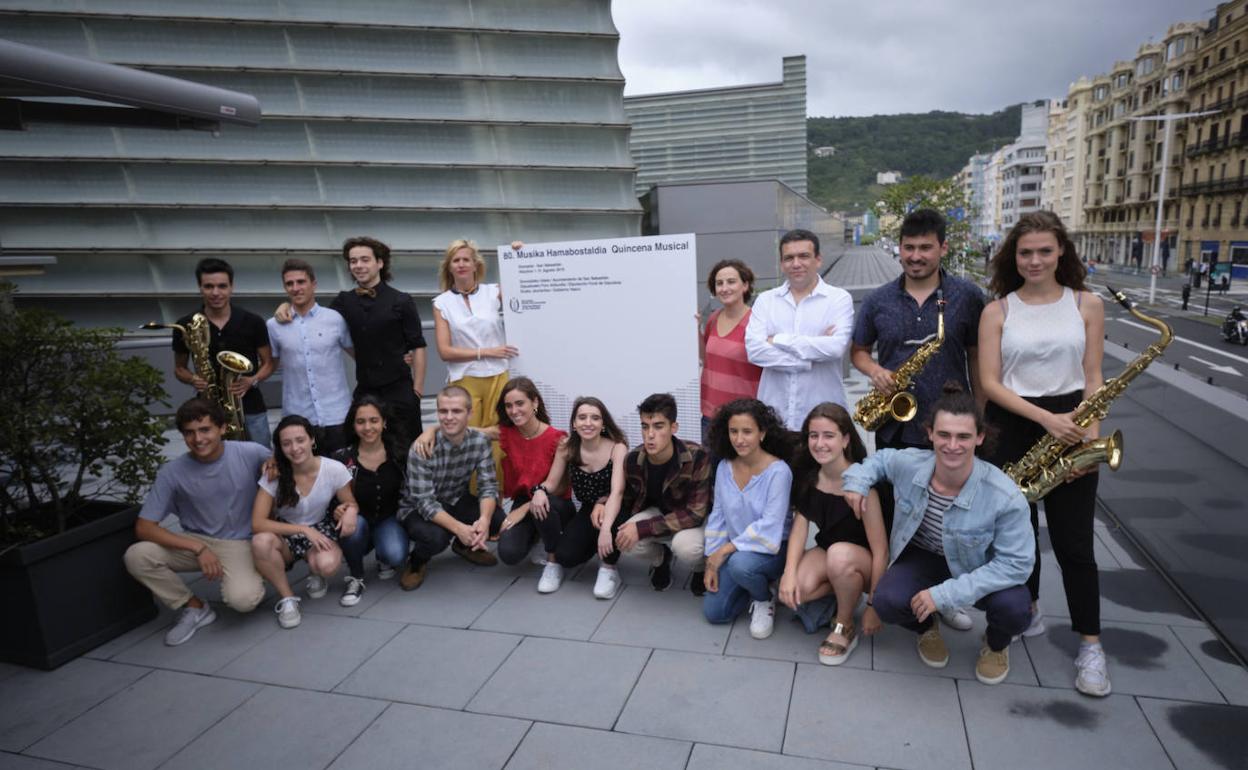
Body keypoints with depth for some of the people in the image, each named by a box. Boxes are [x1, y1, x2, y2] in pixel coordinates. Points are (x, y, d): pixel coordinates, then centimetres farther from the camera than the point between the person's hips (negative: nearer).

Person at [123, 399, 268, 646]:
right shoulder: (172, 472, -12)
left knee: (242, 600, -30)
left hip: (238, 543, -3)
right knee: (136, 556, -23)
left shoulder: (251, 453, -15)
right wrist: (198, 548, -23)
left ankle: (250, 581, 10)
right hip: (195, 542, 3)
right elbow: (143, 527, -13)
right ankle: (194, 608, 0)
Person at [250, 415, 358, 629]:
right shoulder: (273, 474, -17)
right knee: (260, 542, -35)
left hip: (320, 532, 0)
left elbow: (351, 503, -3)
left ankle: (316, 576, 6)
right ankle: (287, 597, -10)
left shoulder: (334, 469, -17)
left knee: (327, 564, -35)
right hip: (284, 535, 1)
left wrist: (350, 510, -29)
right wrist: (303, 529, -28)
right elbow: (257, 523, -20)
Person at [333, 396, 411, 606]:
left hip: (388, 520, 1)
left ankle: (383, 559, 13)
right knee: (353, 523, -35)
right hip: (356, 526, 0)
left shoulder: (398, 452, -10)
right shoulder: (343, 458, -14)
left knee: (396, 556, -29)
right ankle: (355, 578, -6)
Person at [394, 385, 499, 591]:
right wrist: (459, 528, -41)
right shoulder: (422, 449, -27)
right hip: (417, 509, -4)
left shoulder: (480, 441, -15)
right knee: (435, 536, -36)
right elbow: (425, 503, -28)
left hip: (456, 502, 4)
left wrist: (484, 519, -37)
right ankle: (417, 562, 2)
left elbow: (488, 486, -16)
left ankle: (466, 545, 13)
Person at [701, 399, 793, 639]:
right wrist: (711, 561, -3)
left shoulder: (778, 471, -21)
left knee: (740, 563, -37)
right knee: (713, 611, -3)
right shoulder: (724, 467, -3)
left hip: (771, 548, -5)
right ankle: (754, 585, 24)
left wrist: (727, 549, -23)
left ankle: (764, 599, -2)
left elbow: (770, 526, -26)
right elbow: (717, 516, 2)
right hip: (734, 551, 5)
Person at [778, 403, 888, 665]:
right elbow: (800, 525, -9)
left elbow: (880, 549, -24)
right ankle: (846, 591, 6)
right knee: (797, 589, -27)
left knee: (840, 554, -38)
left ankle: (845, 628, -11)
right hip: (827, 551, 4)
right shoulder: (807, 475, -9)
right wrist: (789, 572, -24)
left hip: (863, 560, -4)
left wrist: (875, 605, -21)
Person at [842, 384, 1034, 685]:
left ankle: (996, 644, 11)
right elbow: (881, 458, 5)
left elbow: (1016, 563, -26)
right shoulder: (909, 464, -20)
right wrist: (857, 479, -15)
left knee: (1014, 608, -31)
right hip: (921, 557, 1)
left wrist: (945, 594, -31)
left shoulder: (1005, 496, -29)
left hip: (978, 570, -1)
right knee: (887, 603, -29)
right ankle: (927, 627, 12)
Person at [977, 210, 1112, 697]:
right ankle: (1027, 613, 33)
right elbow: (990, 381, -7)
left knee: (1074, 541, 2)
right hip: (1012, 428, 1)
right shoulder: (997, 310, -1)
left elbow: (1092, 378, 3)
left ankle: (1090, 645, 15)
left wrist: (1090, 434, -9)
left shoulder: (1087, 304, 2)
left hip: (1069, 428, 0)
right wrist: (1044, 418, -17)